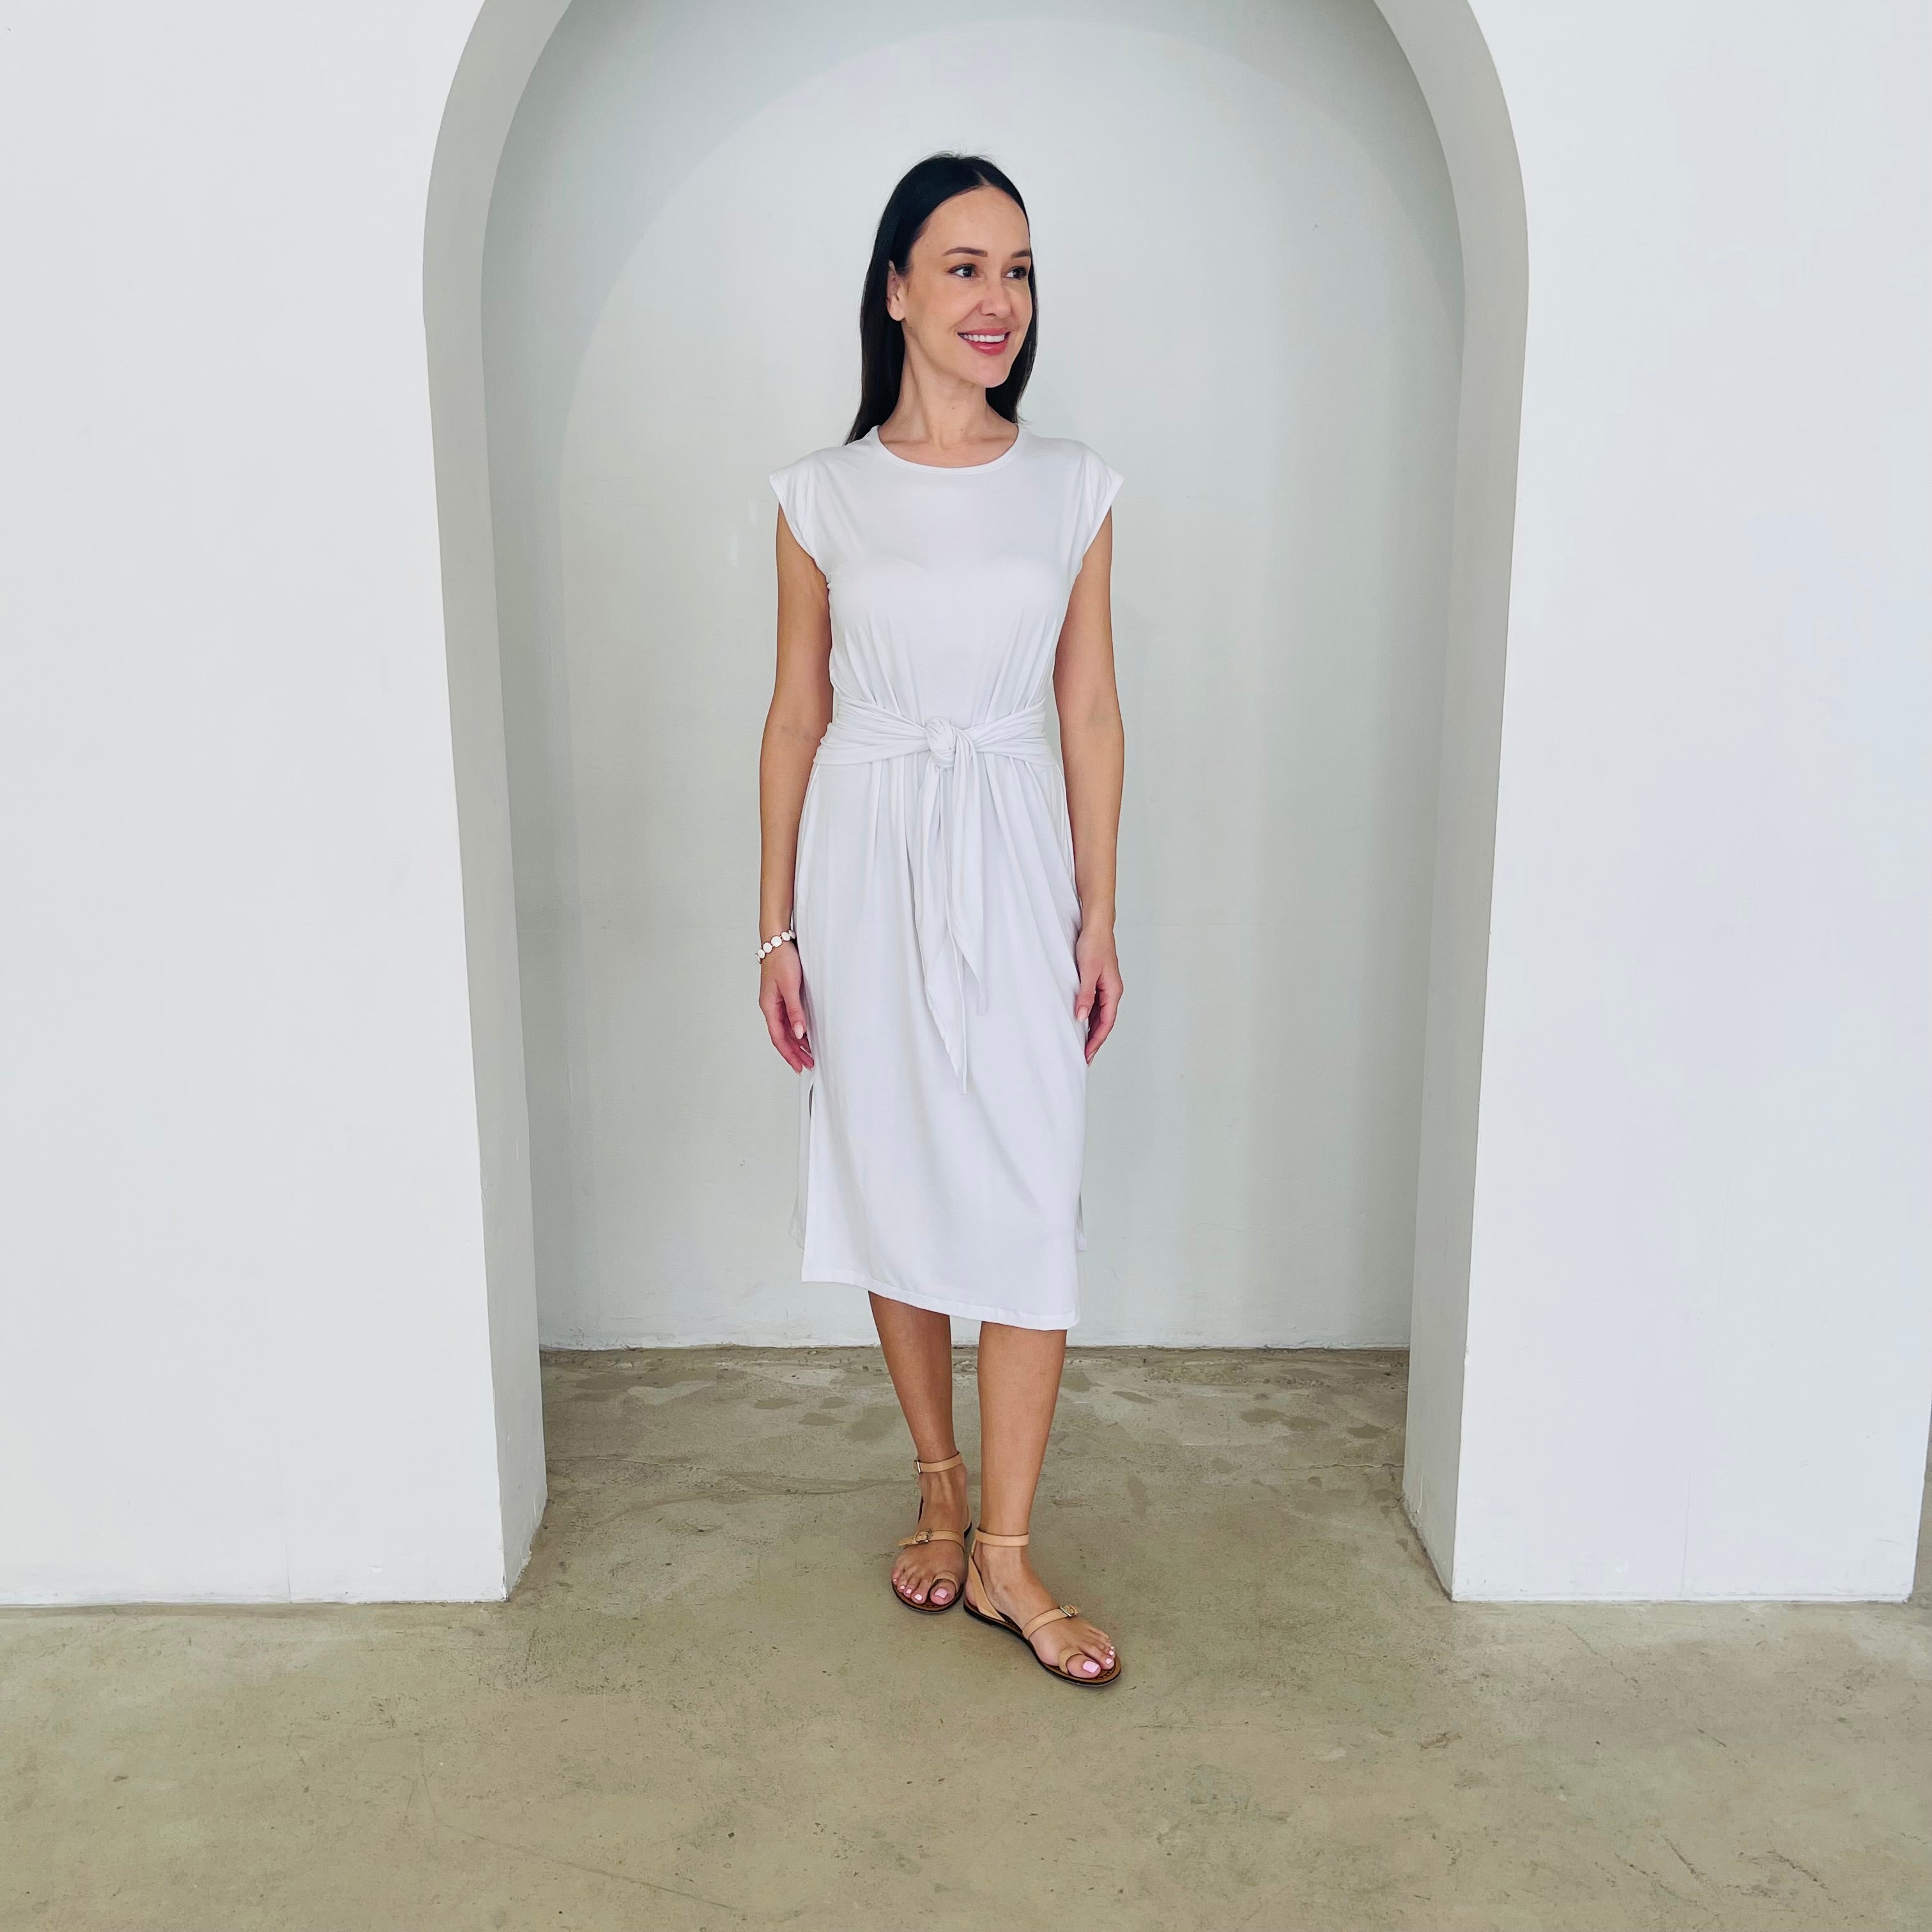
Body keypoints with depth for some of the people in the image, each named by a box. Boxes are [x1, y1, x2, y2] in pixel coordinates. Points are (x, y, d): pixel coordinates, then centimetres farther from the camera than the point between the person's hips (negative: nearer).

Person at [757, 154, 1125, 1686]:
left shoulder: (1072, 488, 4)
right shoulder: (823, 495, 2)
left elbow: (1090, 710, 4)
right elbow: (796, 715, 4)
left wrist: (1099, 915, 1)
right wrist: (778, 927, 1)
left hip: (1015, 867, 0)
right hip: (867, 861, 0)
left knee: (1031, 1200, -3)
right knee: (892, 1182, 9)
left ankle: (1007, 1556, 11)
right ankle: (941, 1489, 30)